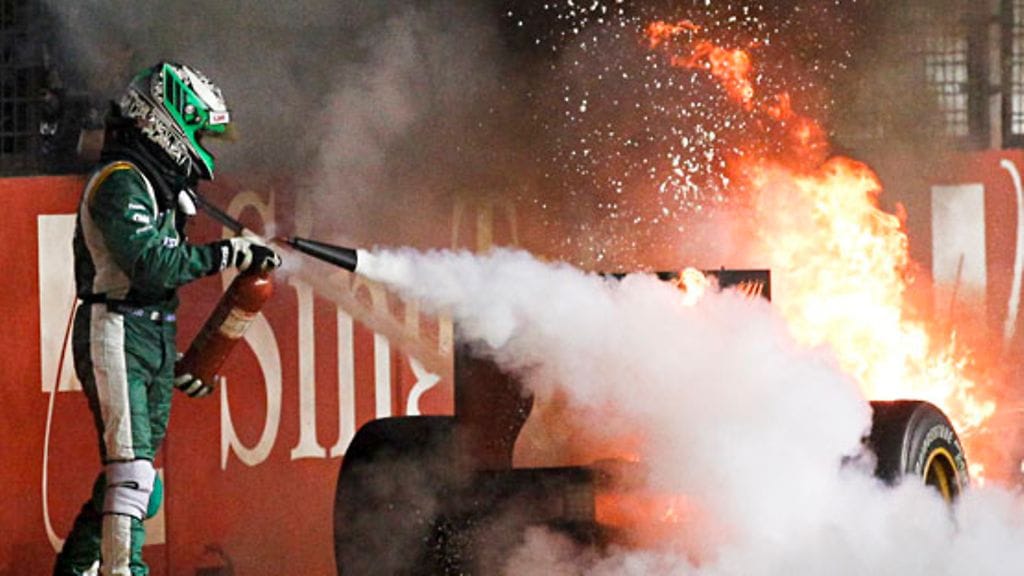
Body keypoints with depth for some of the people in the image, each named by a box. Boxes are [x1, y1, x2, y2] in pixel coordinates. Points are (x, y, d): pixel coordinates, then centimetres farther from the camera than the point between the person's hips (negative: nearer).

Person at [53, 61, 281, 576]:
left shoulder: (155, 185, 21)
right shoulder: (121, 182, -12)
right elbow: (154, 264, -23)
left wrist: (176, 360, 26)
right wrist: (229, 254, -19)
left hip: (151, 339, 10)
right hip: (116, 335, -10)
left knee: (130, 470, 10)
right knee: (130, 463, -17)